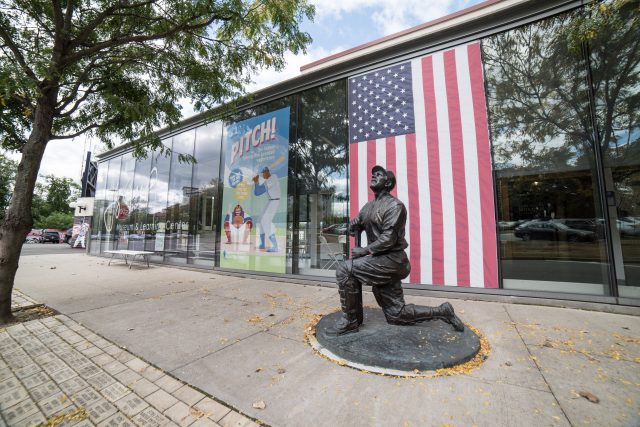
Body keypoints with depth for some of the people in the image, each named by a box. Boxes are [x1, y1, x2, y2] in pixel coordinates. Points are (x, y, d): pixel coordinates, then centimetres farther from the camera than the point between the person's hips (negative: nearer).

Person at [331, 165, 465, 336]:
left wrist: (365, 251, -19)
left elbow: (389, 238, -21)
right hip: (381, 263, 8)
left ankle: (350, 321, -3)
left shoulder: (394, 205, -12)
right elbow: (354, 230, 17)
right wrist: (354, 224, -5)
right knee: (396, 315, 13)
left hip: (392, 260, -8)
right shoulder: (369, 206, 12)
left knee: (344, 269, -19)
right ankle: (441, 311, 28)